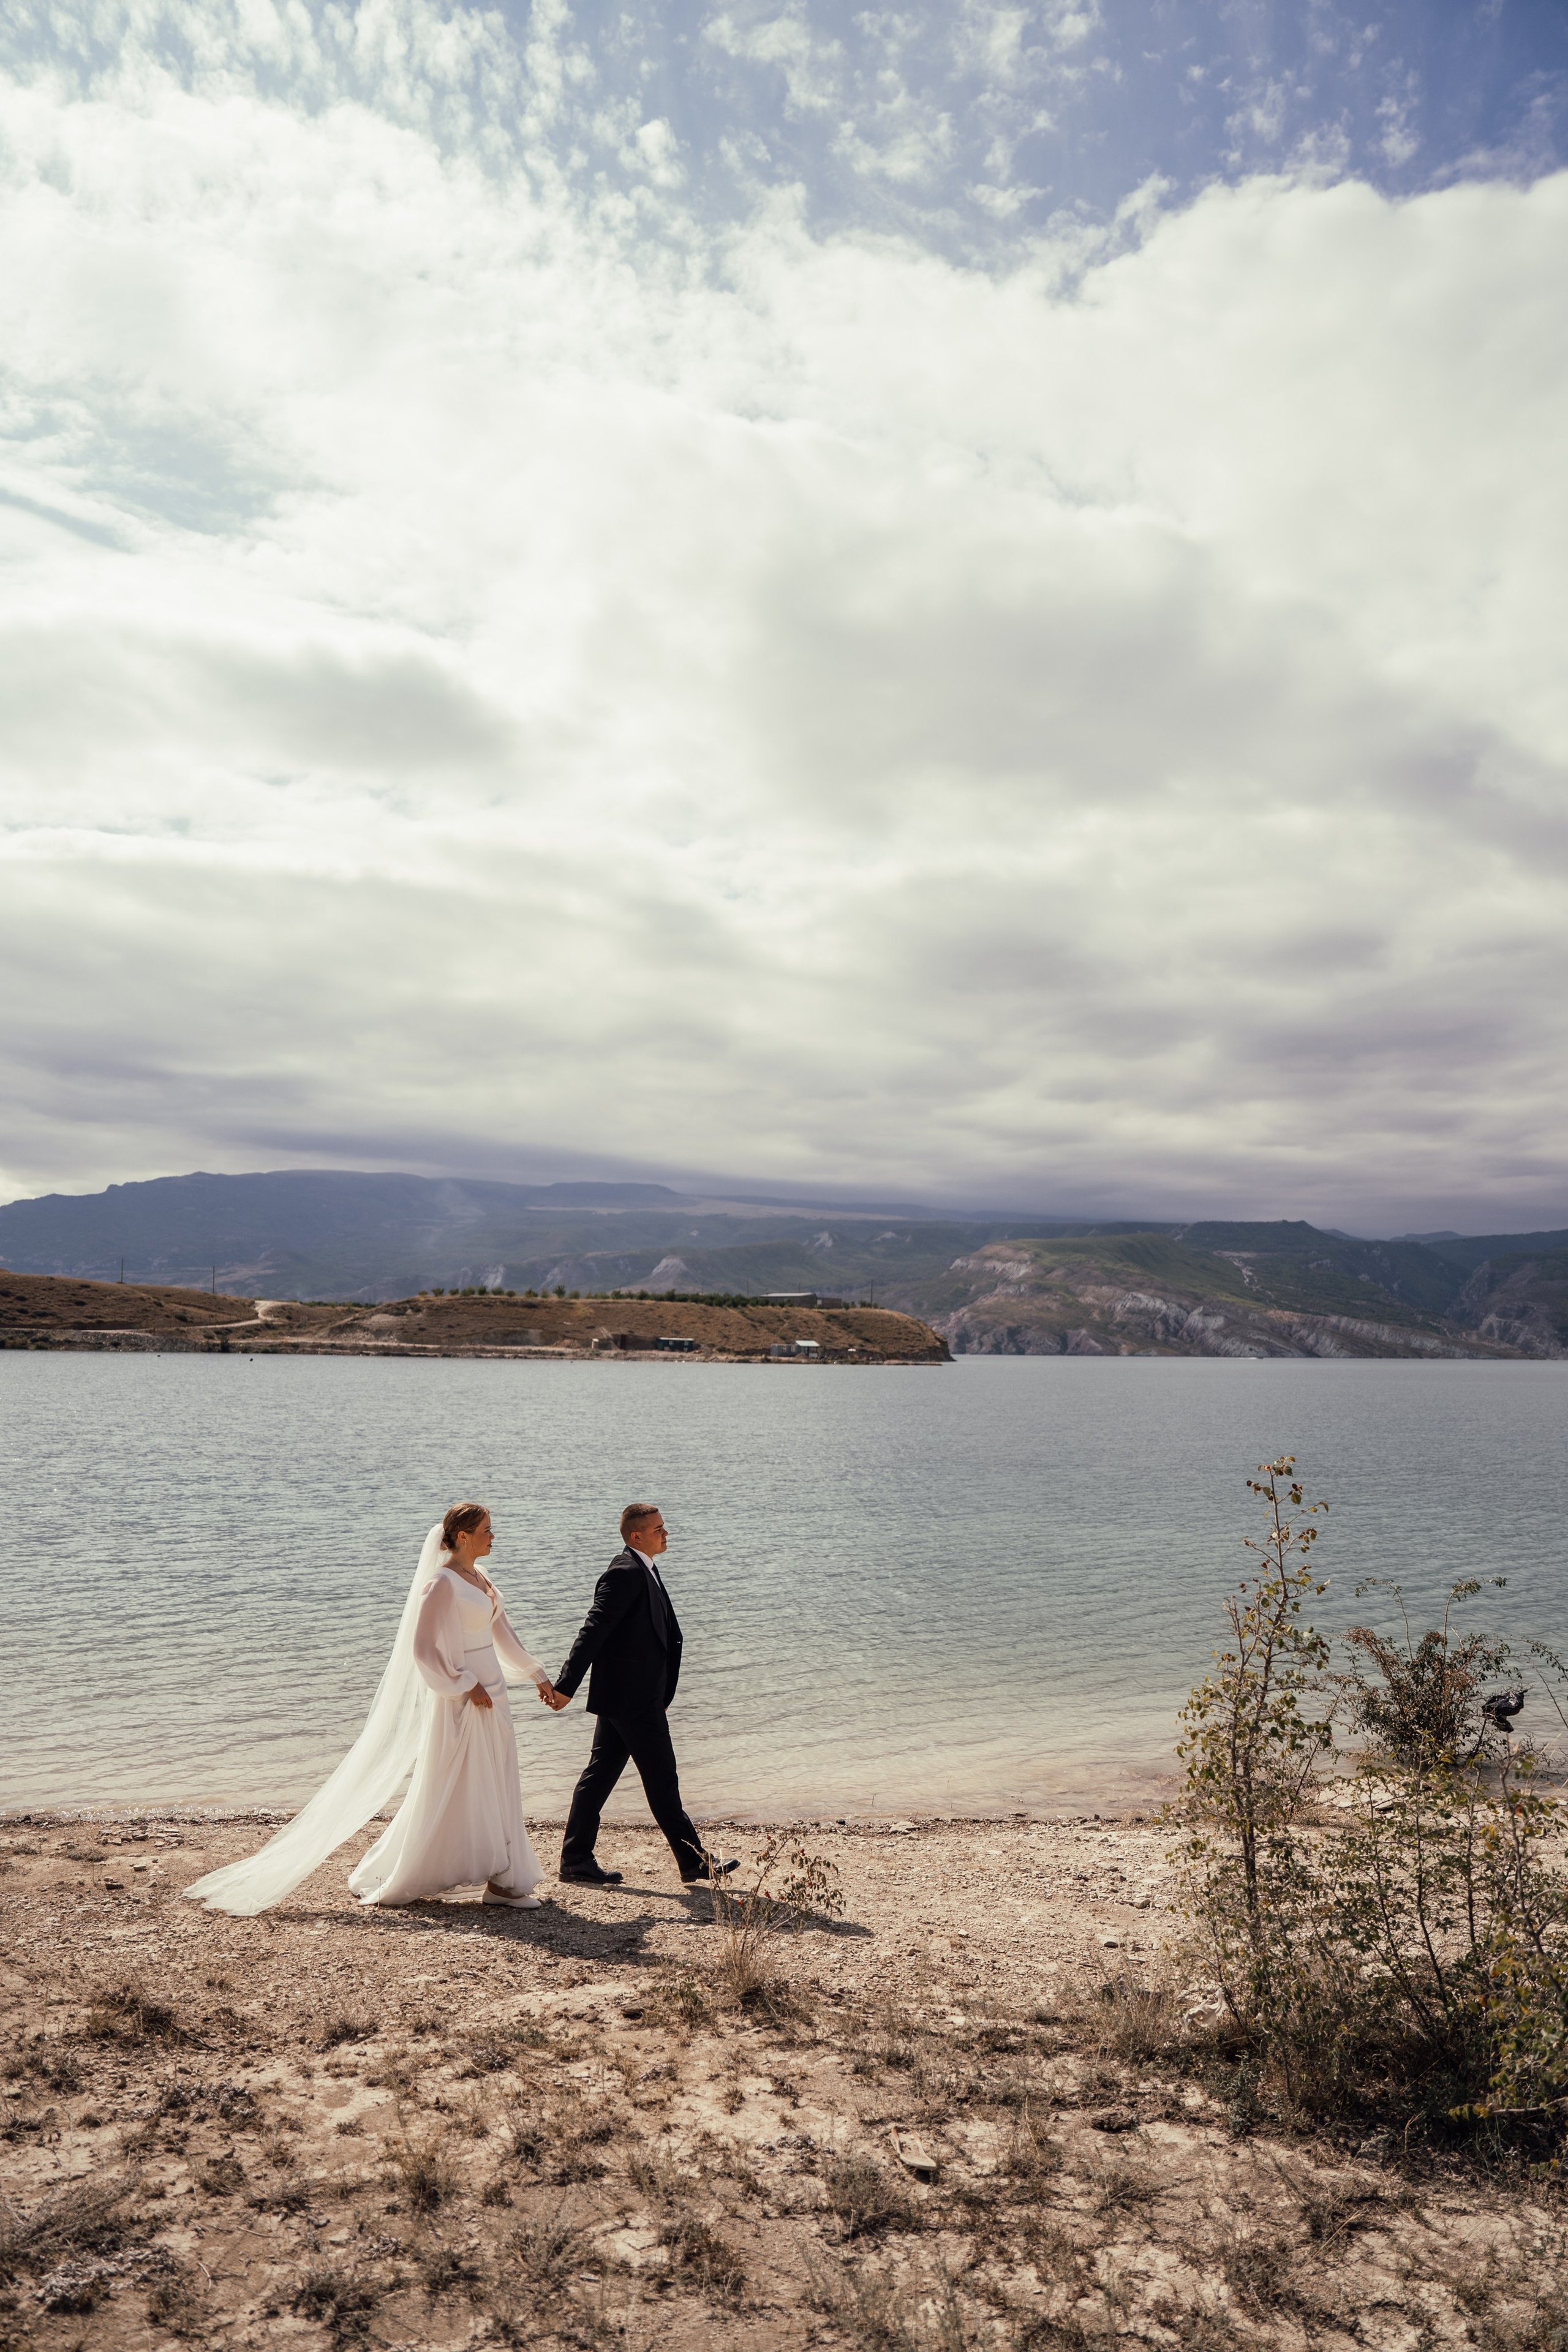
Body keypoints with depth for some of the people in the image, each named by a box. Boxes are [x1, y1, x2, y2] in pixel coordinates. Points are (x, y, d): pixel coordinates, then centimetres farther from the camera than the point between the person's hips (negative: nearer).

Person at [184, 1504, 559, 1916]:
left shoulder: (479, 1577, 9)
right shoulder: (442, 1583, -17)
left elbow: (502, 1633, 17)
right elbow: (423, 1649, -20)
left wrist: (538, 1676, 21)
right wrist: (465, 1685, -18)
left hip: (490, 1696, 9)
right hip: (461, 1702, -8)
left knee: (496, 1789, 11)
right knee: (445, 1792, 0)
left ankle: (501, 1881, 19)